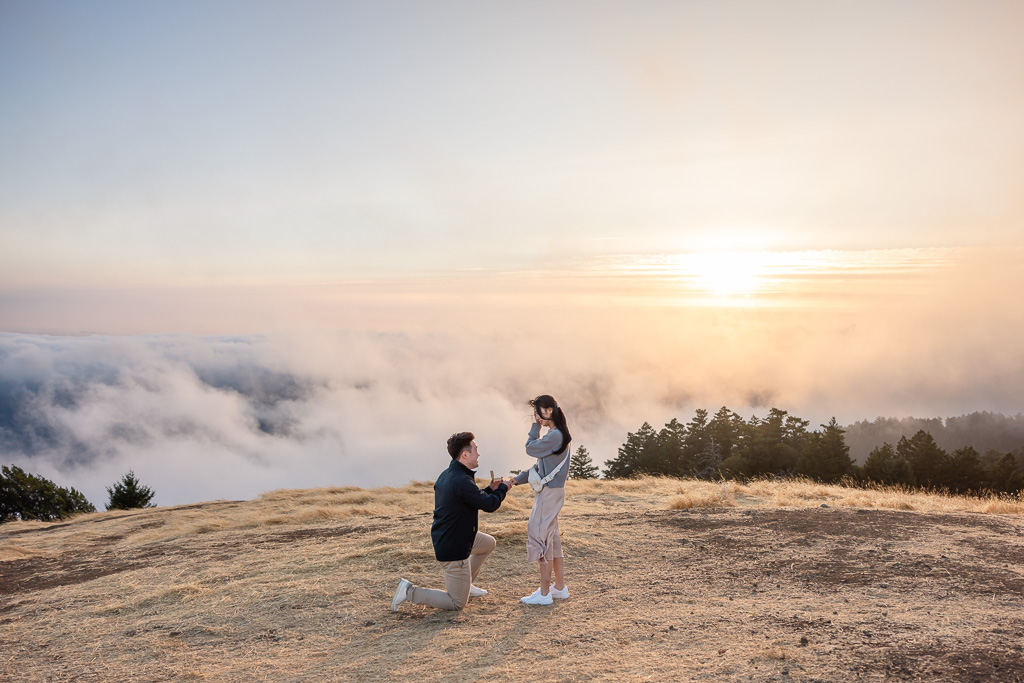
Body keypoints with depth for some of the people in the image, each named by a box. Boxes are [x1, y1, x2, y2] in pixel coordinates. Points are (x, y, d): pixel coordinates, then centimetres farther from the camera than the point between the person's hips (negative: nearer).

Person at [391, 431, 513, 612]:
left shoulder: (446, 475, 3)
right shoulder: (462, 481, -27)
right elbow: (489, 505, -16)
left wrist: (490, 489, 14)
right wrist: (503, 488, 2)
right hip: (453, 548, -10)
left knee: (489, 543, 29)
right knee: (458, 604, 2)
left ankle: (465, 585, 33)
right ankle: (410, 592, -2)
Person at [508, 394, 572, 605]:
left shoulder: (555, 435, -19)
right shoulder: (554, 435, 13)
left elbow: (530, 448, -12)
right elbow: (540, 465, 15)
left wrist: (535, 426, -3)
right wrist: (518, 479, 11)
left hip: (550, 492, -10)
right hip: (548, 491, 10)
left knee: (541, 537, -4)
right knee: (552, 540, 16)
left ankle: (544, 593, 3)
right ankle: (560, 587, 25)